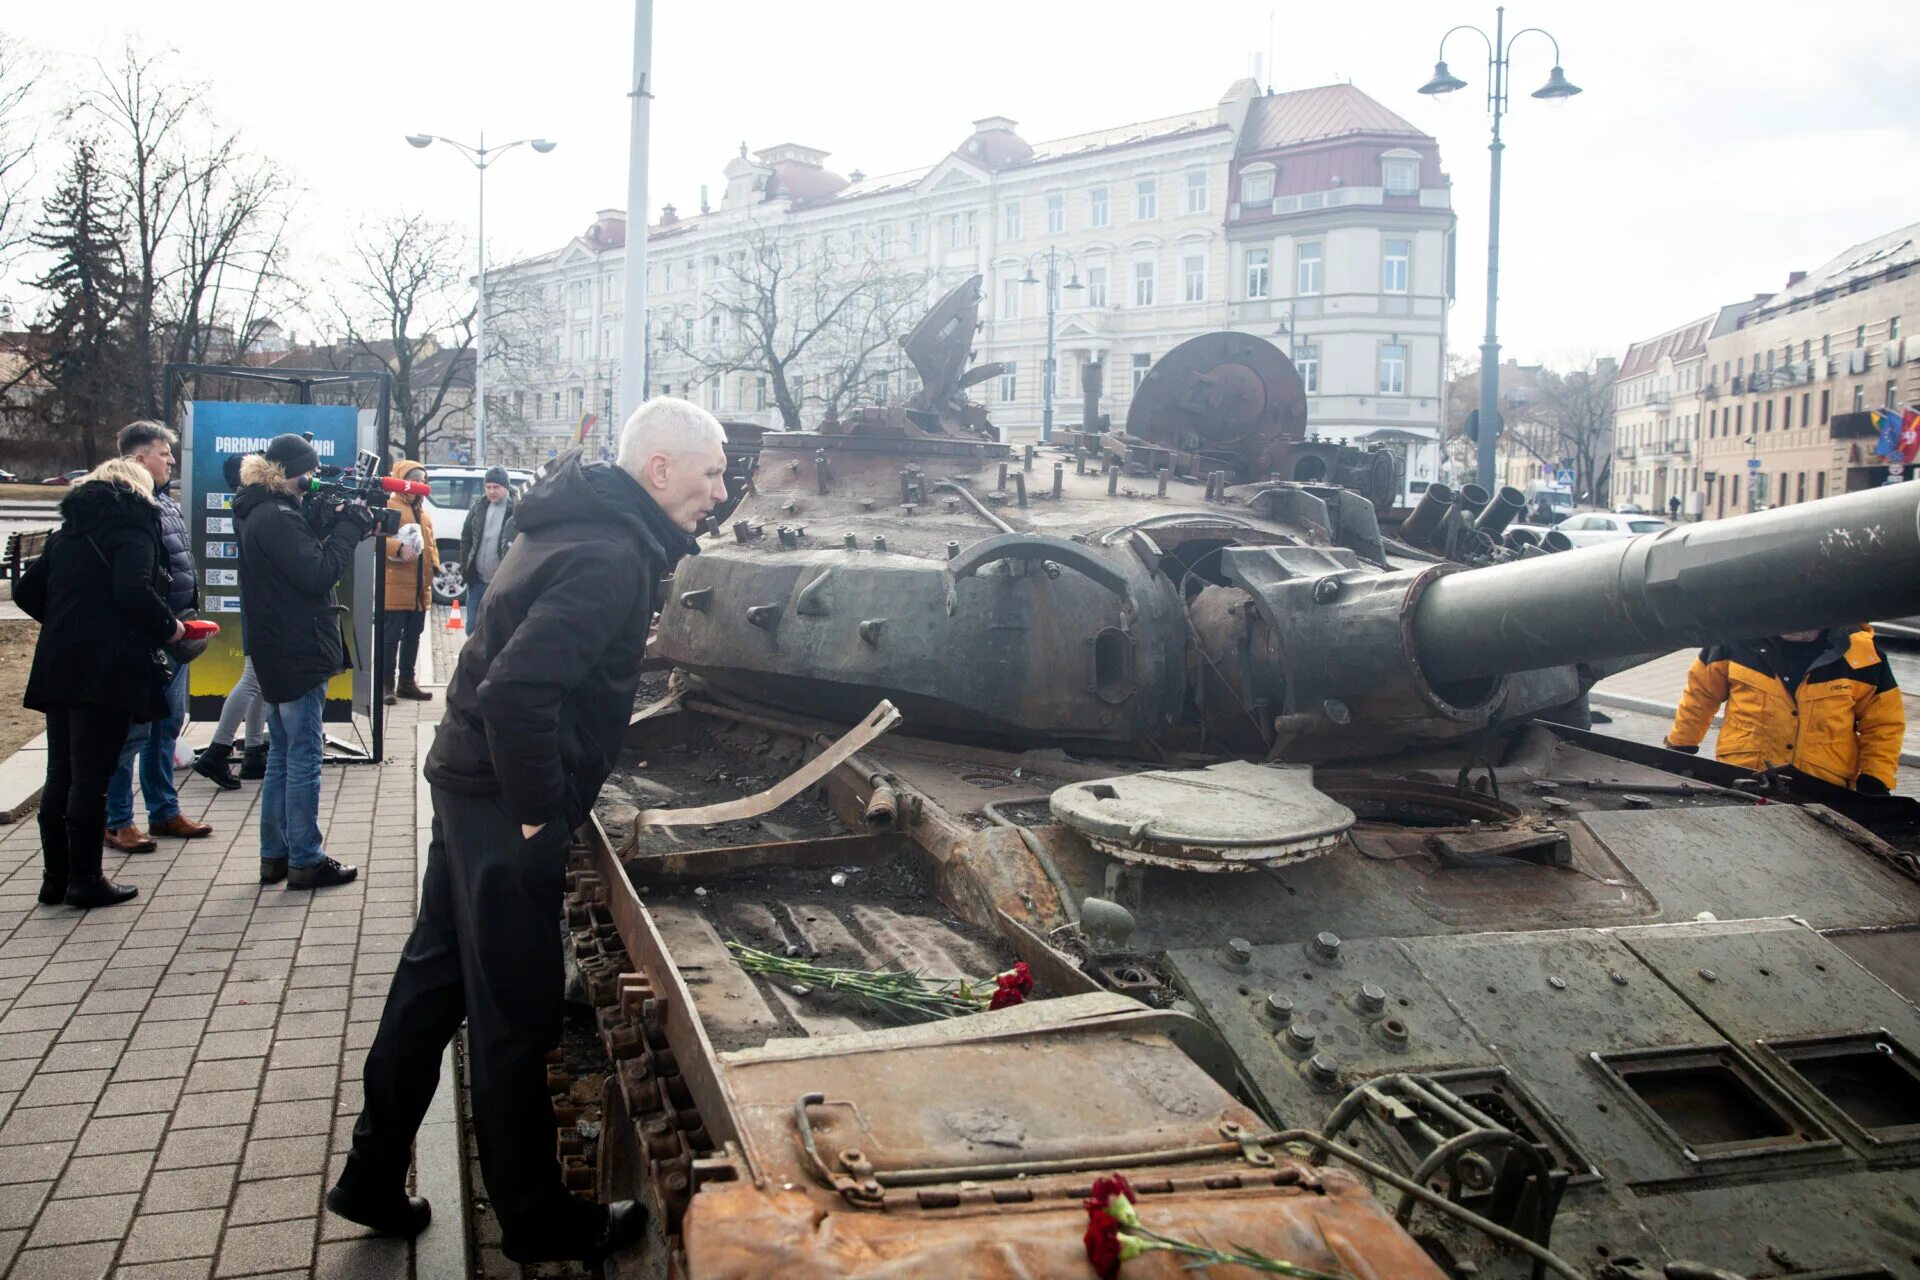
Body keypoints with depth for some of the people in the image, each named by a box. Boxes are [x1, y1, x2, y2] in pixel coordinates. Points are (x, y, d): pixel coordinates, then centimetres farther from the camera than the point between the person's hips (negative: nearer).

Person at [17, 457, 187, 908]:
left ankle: (55, 878, 19)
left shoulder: (69, 530, 18)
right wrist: (169, 626, -7)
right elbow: (133, 591, -21)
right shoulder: (132, 529, -5)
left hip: (58, 667, 7)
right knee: (91, 779, -2)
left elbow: (27, 591, 18)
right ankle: (85, 881, 5)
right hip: (107, 669, -7)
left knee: (60, 777, 12)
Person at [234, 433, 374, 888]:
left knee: (282, 754, 16)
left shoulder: (258, 513, 12)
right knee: (304, 757, -3)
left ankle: (274, 855, 23)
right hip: (299, 655, -10)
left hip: (276, 655, 10)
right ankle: (305, 861, 3)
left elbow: (301, 554, 13)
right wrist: (349, 527, -14)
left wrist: (327, 518, 0)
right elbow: (318, 575, -22)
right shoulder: (277, 518, -19)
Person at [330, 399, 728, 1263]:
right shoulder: (612, 559, -22)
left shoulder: (579, 523, 10)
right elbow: (518, 692, -32)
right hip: (506, 806, -10)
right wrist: (539, 815, -21)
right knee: (516, 1014, 3)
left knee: (434, 979, 18)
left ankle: (373, 1178, 33)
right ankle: (538, 1223, 20)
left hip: (472, 785, 10)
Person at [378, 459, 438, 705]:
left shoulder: (424, 511, 20)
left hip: (420, 586, 8)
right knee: (391, 635, -4)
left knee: (413, 635, 12)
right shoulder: (389, 505, -5)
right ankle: (386, 684, 2)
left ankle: (407, 681, 21)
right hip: (396, 585, -7)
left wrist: (434, 565, 10)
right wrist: (399, 548, -26)